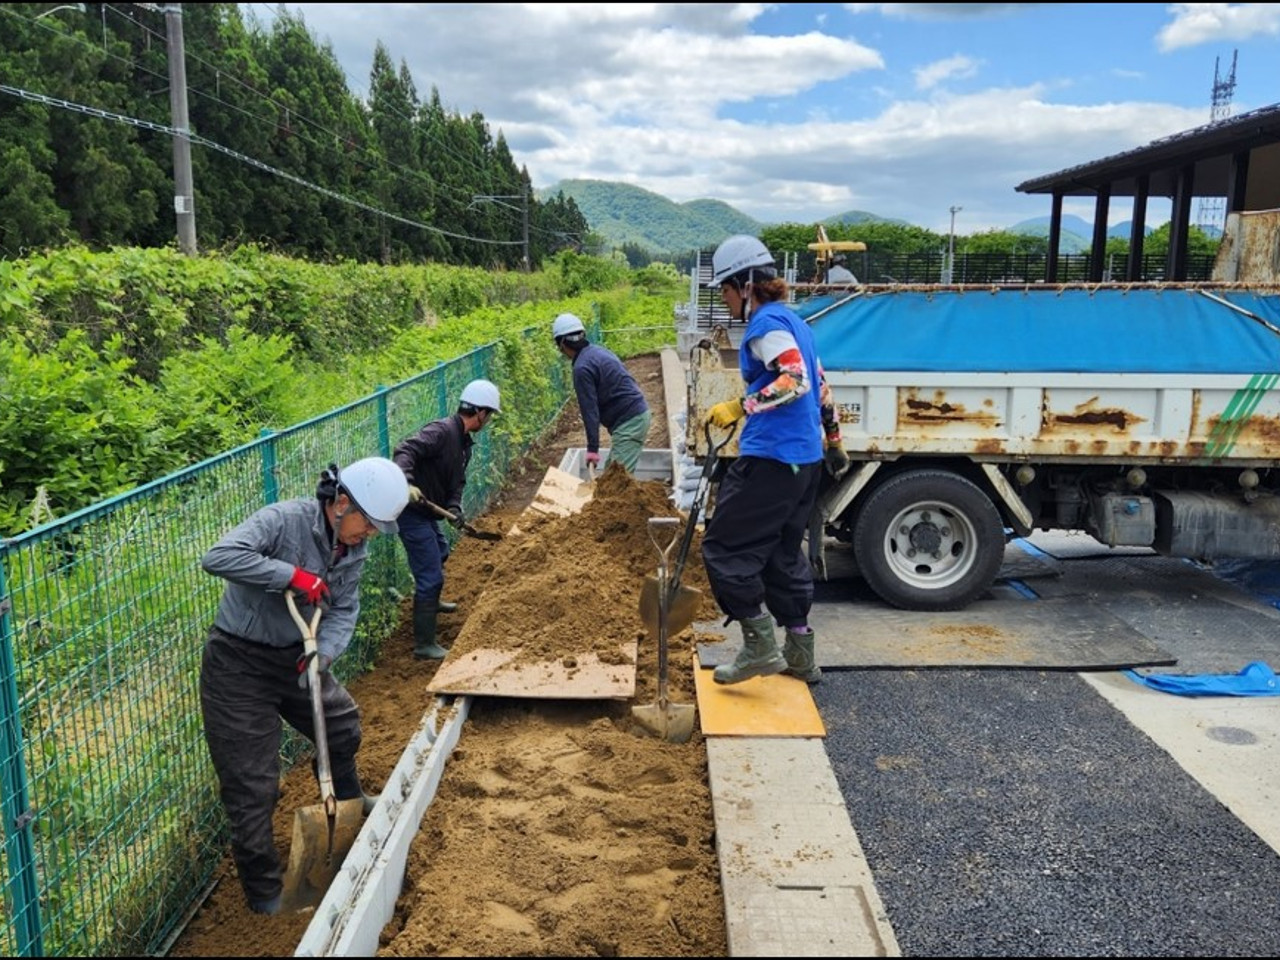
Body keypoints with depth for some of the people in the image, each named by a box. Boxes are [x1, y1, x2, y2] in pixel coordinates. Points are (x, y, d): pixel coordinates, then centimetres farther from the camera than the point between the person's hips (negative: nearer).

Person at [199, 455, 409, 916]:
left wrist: (324, 653, -20)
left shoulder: (353, 547, -4)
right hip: (239, 664, -8)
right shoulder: (283, 521, -28)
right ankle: (265, 895, 16)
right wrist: (293, 574, -39)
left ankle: (348, 802, 56)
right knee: (252, 785, -1)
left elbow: (343, 610, -1)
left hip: (294, 655, 8)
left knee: (342, 724, 26)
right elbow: (217, 557, -40)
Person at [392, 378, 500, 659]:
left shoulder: (464, 443, 9)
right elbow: (404, 451, -33)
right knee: (431, 575, -9)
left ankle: (430, 601, 60)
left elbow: (457, 482, 10)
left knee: (440, 552, 34)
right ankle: (424, 644, -2)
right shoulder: (442, 431, -21)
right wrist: (407, 483, -48)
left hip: (427, 510, 11)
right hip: (411, 509, -11)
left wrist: (454, 507, -9)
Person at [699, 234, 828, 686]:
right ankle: (799, 654, 23)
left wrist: (740, 407, -21)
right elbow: (813, 385, 23)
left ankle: (759, 646, -1)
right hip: (805, 457, 10)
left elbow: (795, 380, -25)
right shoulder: (793, 322, 18)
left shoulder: (766, 322, -12)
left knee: (725, 546, -2)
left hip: (770, 458, -10)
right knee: (783, 551, 17)